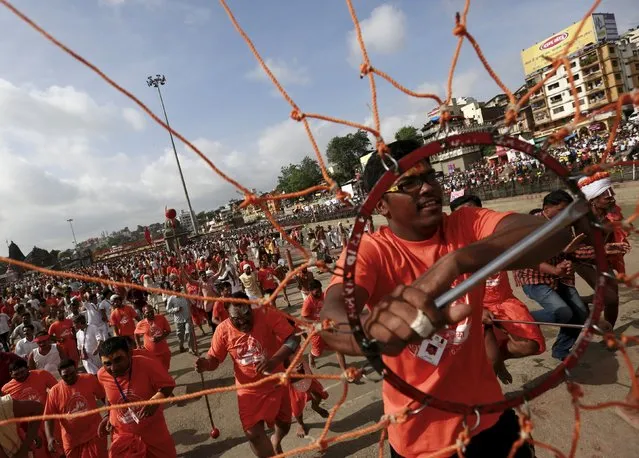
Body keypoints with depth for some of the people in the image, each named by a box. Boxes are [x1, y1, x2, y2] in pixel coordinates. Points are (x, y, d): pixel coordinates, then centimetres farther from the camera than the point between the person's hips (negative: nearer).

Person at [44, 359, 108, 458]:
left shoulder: (90, 380, -8)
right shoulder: (54, 392, -8)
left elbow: (104, 397, 3)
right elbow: (49, 417, -5)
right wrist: (50, 438, -18)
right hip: (72, 441, 2)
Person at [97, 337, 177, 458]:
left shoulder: (147, 365, -28)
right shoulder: (102, 375, -14)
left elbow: (168, 384, -17)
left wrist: (157, 399, -34)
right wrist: (109, 416, 4)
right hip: (123, 434, 2)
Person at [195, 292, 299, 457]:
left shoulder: (268, 316, -23)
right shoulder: (223, 330, -15)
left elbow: (293, 340, -27)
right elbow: (214, 358, -3)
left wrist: (274, 361, -42)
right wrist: (205, 364, -27)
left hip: (276, 384, 0)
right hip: (249, 390, 0)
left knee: (284, 424, 21)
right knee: (253, 433, -10)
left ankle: (276, 441, 58)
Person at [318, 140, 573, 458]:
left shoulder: (466, 225, -11)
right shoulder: (369, 250, -17)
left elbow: (553, 232, -28)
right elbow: (330, 319, -35)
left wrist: (455, 262, -44)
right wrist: (375, 330, -58)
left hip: (488, 418, 3)